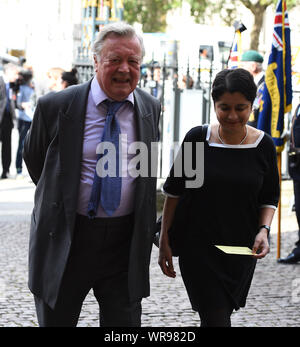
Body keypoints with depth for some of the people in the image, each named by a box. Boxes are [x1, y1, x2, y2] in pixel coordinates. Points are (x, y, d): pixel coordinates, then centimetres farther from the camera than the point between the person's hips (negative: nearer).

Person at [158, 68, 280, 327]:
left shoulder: (263, 146, -3)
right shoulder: (197, 139, -7)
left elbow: (269, 197, 8)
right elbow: (173, 191, 1)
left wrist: (264, 230, -11)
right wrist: (164, 241, 1)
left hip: (241, 248, 2)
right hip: (197, 246, -2)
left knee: (220, 313, 14)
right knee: (216, 318, -10)